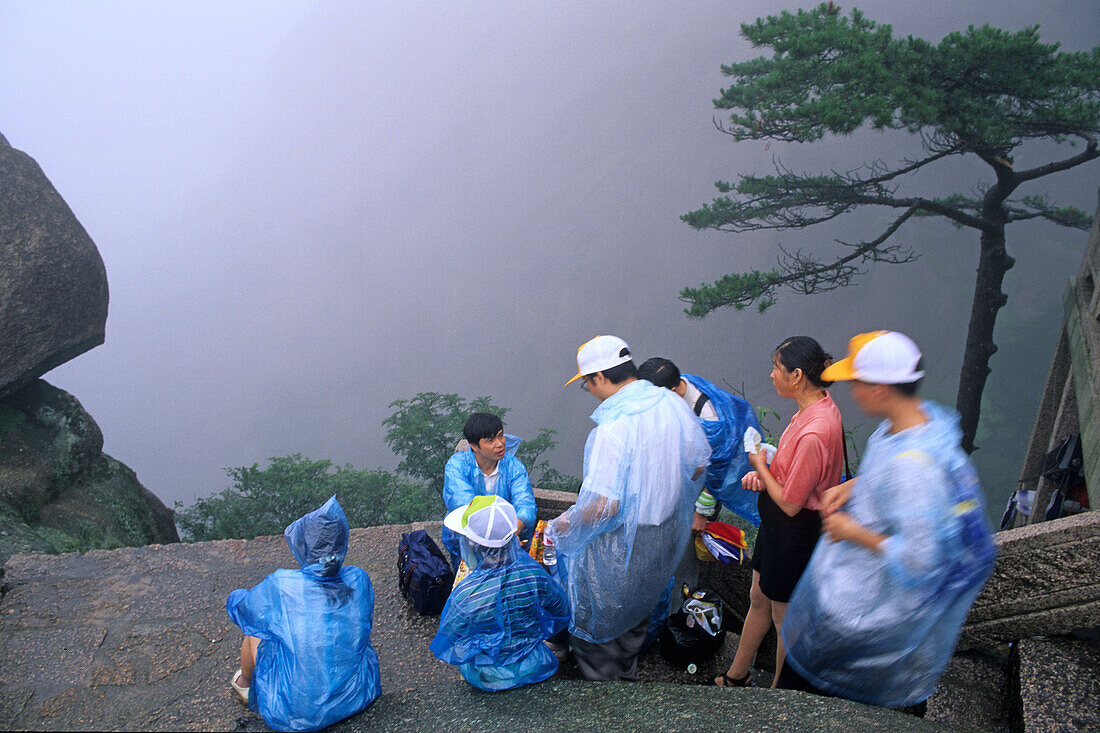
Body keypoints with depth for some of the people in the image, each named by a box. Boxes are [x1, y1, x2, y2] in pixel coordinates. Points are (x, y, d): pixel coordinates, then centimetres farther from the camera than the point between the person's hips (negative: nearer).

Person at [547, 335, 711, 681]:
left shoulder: (614, 426, -30)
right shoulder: (673, 403, -7)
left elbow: (604, 505, -30)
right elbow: (699, 465, 6)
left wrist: (564, 523, -13)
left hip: (620, 544, -8)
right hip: (666, 531, 8)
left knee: (598, 614, 16)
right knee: (637, 607, 29)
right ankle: (627, 671, 49)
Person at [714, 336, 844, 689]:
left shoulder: (815, 432, -33)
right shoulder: (819, 406, -2)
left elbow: (790, 503, -25)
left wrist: (760, 465, -12)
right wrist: (765, 473, -3)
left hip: (795, 532, -10)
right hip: (780, 527, 10)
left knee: (785, 619, 12)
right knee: (758, 599, 24)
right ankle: (736, 676, 44)